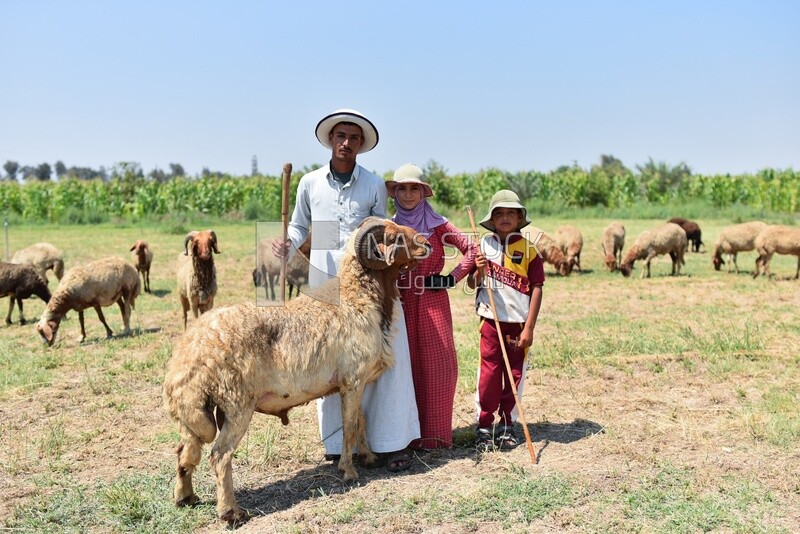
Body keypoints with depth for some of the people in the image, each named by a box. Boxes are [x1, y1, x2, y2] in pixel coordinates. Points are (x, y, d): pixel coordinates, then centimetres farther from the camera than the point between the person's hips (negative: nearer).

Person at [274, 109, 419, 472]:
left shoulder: (374, 186, 6)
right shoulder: (310, 183, 8)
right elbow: (299, 227, 16)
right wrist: (287, 245, -4)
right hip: (324, 281, 1)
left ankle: (391, 442, 6)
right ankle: (337, 442, 18)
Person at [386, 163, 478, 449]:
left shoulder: (437, 224, 1)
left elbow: (471, 249, 2)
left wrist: (451, 278, -5)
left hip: (433, 303, -1)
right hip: (402, 304, 1)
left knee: (439, 366, -2)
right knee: (407, 367, 3)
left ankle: (435, 433, 10)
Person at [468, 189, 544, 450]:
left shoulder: (528, 249, -2)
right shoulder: (483, 245, 2)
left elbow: (536, 289, -4)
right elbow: (471, 284, 9)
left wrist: (529, 328, -8)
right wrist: (478, 271, -14)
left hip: (518, 323, 0)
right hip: (491, 320, 1)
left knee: (514, 374, 8)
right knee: (489, 373, 3)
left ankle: (507, 425, 21)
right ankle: (484, 425, 13)